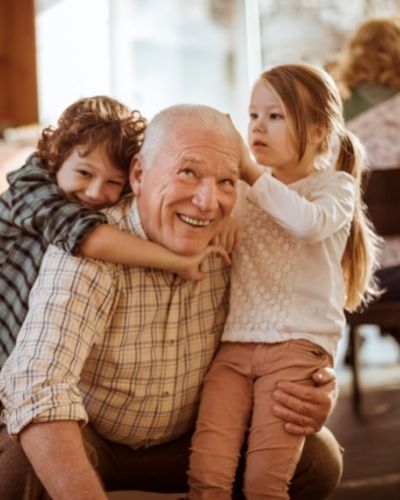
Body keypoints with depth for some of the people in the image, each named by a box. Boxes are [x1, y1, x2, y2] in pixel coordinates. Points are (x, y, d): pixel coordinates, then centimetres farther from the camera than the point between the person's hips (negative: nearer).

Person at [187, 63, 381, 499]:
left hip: (297, 345, -4)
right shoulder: (240, 189, 19)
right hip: (234, 344, 4)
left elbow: (311, 223, -19)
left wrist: (252, 171, -13)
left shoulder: (334, 185, 3)